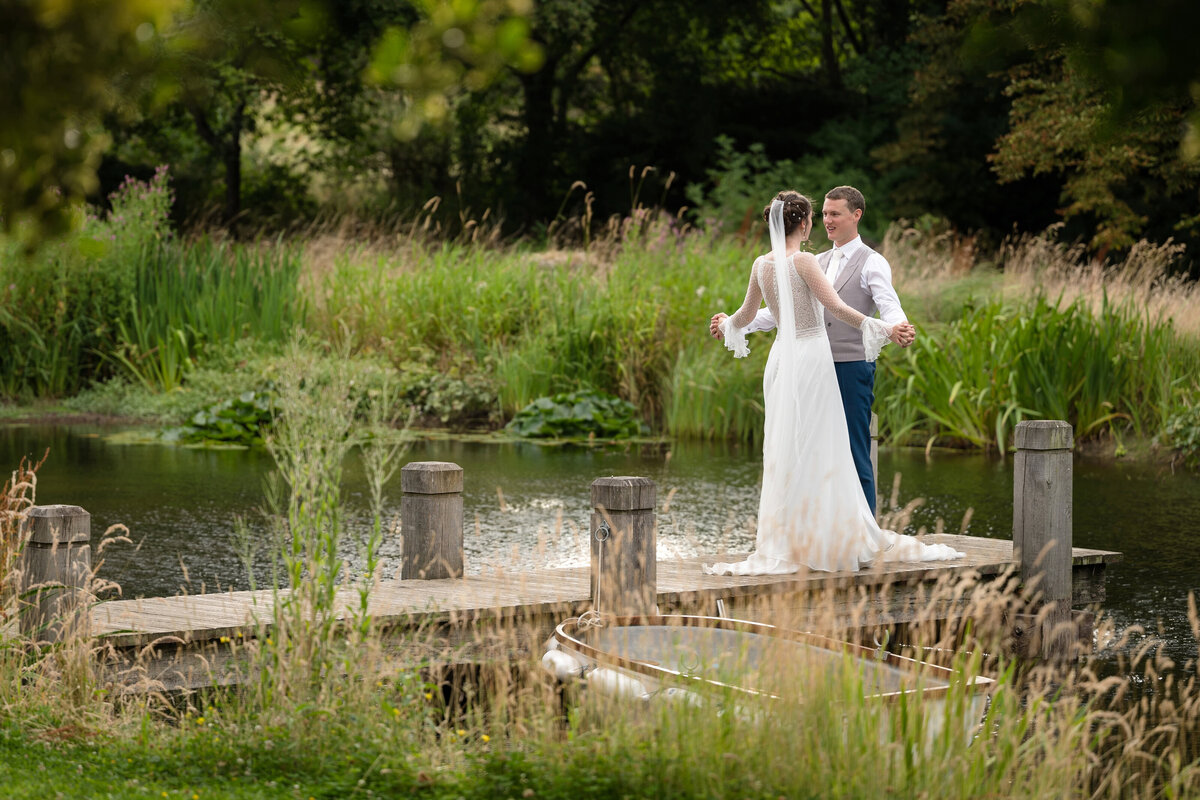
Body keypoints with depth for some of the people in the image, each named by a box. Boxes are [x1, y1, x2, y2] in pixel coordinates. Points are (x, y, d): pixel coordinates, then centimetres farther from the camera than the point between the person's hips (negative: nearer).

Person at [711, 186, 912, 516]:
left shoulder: (872, 263, -4)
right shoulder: (818, 263, 18)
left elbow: (890, 306, -19)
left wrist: (898, 329, -43)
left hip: (852, 368, -7)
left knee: (855, 454, -6)